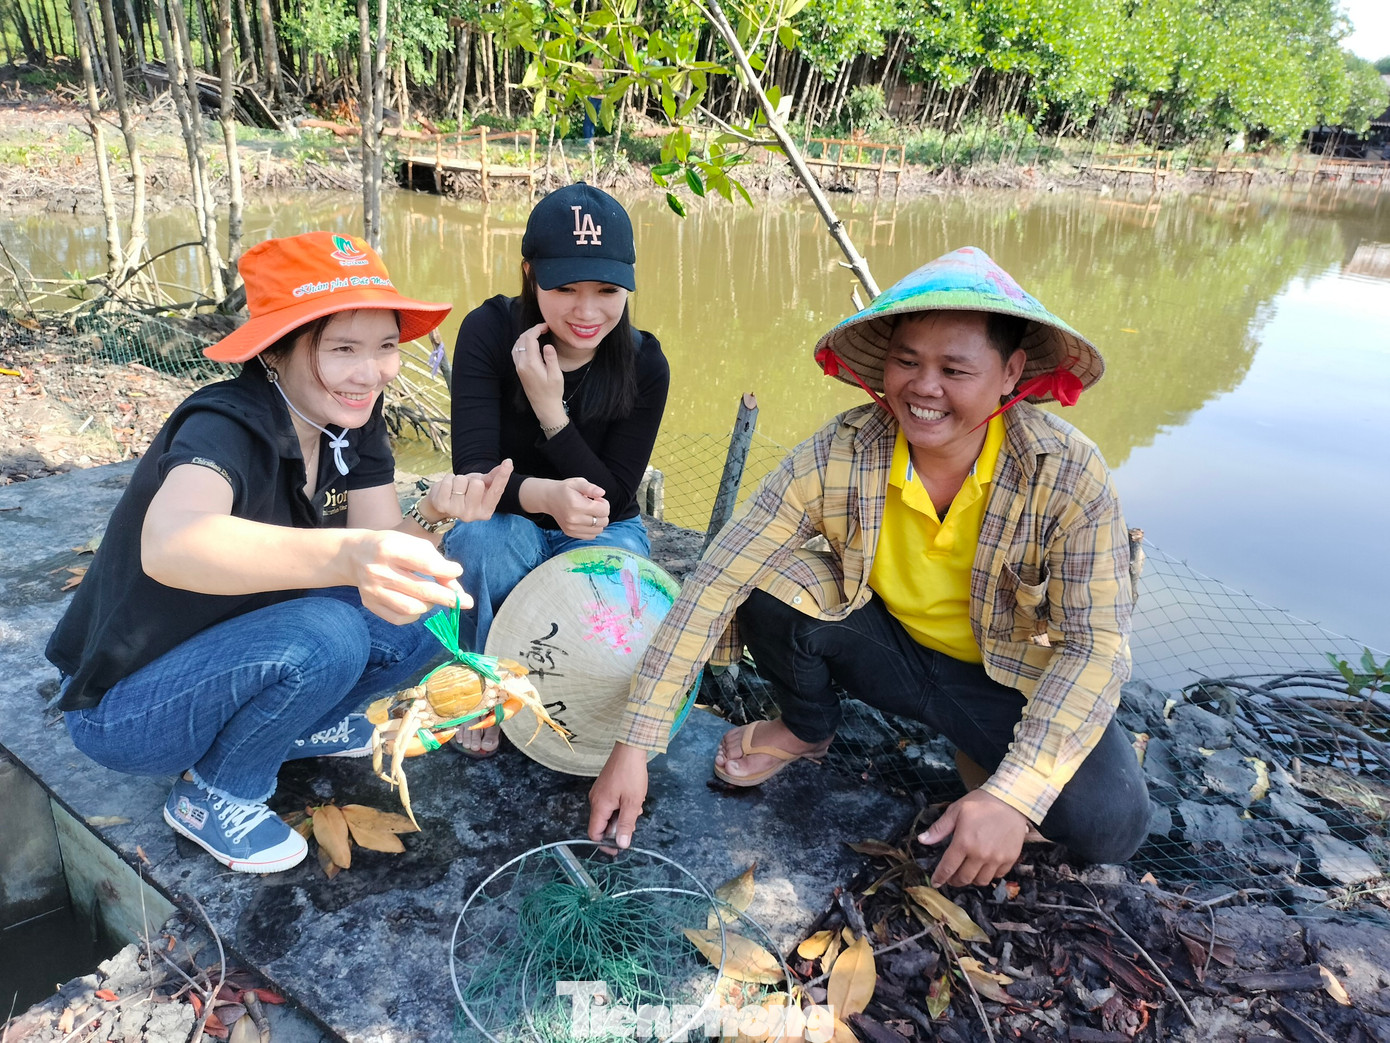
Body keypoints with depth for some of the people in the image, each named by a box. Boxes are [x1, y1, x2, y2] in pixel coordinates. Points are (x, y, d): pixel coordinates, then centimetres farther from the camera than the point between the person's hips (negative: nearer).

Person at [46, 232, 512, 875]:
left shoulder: (353, 419, -7)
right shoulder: (226, 426, -29)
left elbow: (386, 544, -10)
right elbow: (168, 545, -51)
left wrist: (435, 516, -32)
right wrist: (344, 555, -67)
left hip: (236, 661, 7)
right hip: (124, 709, -6)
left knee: (423, 619, -11)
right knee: (328, 634, -32)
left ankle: (296, 725, 11)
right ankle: (213, 796, -6)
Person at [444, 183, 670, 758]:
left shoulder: (644, 365, -16)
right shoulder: (489, 332, -19)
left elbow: (611, 498, -16)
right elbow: (473, 469, -26)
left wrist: (550, 406, -30)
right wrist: (545, 495, -49)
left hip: (599, 534, 1)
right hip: (510, 528, 0)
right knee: (483, 537, -35)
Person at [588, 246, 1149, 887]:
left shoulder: (1068, 474, -23)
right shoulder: (839, 455, -22)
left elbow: (1097, 643, -23)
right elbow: (715, 580, -24)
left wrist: (1013, 796, -37)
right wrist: (633, 747, -28)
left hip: (1009, 675, -1)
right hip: (891, 650, 2)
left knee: (1110, 824, -27)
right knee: (766, 581, -24)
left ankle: (985, 762, 7)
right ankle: (807, 731, 6)